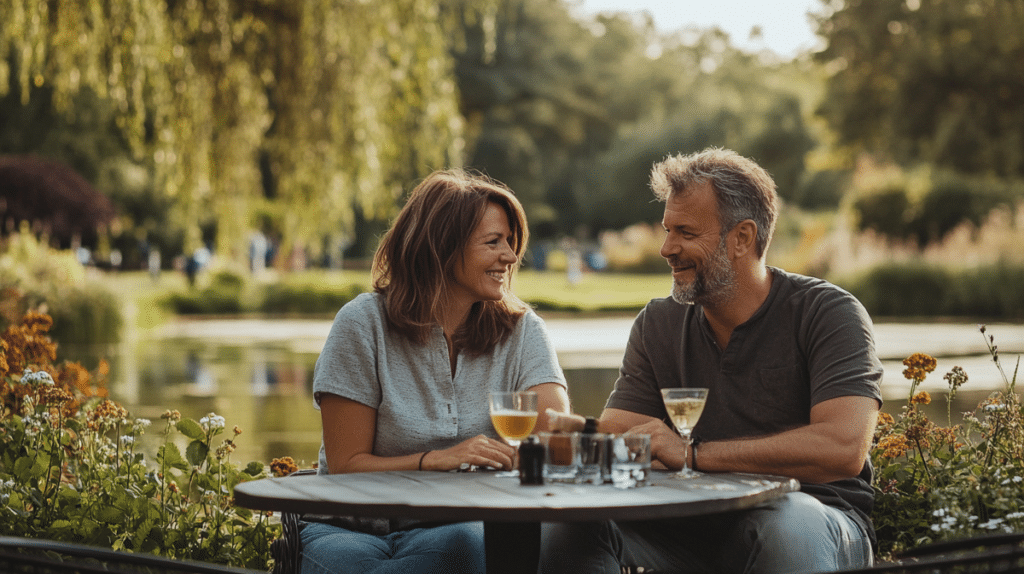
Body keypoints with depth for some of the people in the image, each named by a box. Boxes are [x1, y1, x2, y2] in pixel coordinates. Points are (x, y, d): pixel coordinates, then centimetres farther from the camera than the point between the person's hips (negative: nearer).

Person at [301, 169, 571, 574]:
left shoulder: (521, 332, 6)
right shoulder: (364, 323, -2)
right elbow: (347, 465, -3)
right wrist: (438, 459, -19)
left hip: (450, 528, 3)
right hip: (353, 529, -2)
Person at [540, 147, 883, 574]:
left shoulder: (828, 314, -10)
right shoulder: (657, 325, 7)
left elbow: (844, 447, -26)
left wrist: (693, 454, -26)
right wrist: (576, 430, -26)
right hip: (694, 525, 4)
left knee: (789, 521, -38)